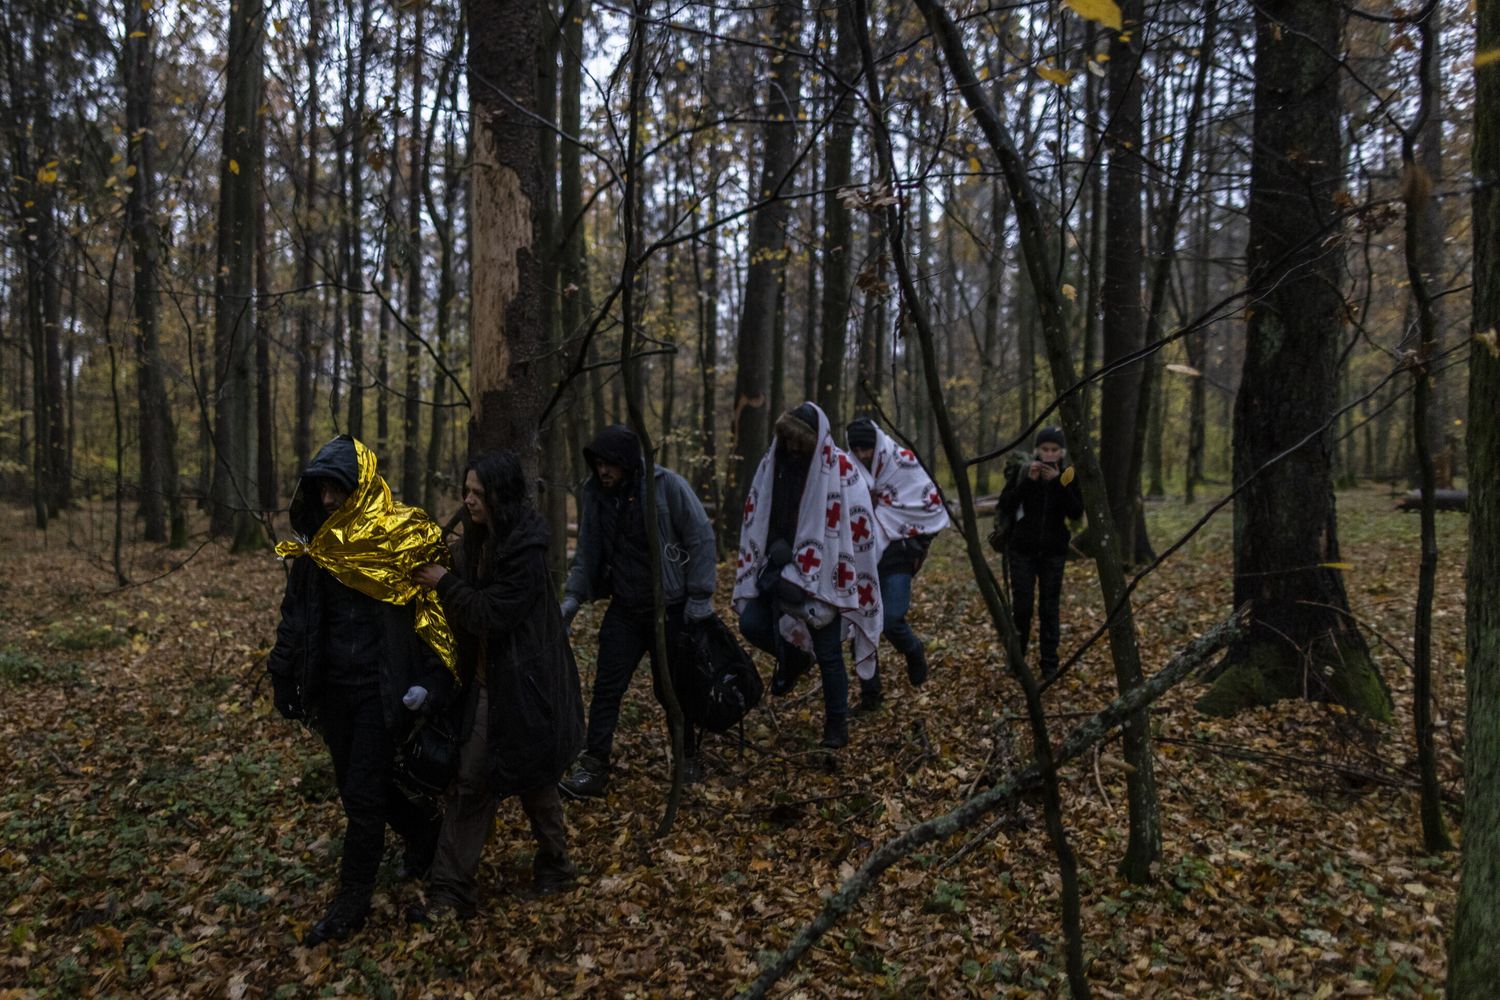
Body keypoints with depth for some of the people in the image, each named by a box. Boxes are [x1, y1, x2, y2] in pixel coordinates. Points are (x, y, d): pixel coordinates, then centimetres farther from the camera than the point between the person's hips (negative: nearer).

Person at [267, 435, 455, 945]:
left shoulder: (402, 537, -14)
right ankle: (423, 829, 42)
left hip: (381, 689, -6)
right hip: (332, 687, 6)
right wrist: (285, 676, 12)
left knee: (362, 794, 0)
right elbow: (295, 616, 12)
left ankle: (352, 903, 17)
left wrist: (431, 680, -17)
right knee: (354, 783, 16)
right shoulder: (316, 542, 4)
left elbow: (435, 610, -12)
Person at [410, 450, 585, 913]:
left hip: (524, 687, -8)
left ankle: (555, 867, 30)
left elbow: (488, 615, -22)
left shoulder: (526, 553, -21)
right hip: (486, 683, 8)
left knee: (533, 781, 8)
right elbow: (466, 608, 13)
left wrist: (444, 582, -16)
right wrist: (438, 574, -1)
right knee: (469, 783, 10)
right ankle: (452, 892, 22)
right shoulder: (479, 540, 5)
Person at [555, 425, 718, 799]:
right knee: (606, 687, 1)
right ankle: (593, 768, 10)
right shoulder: (593, 492, 0)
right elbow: (587, 552, 10)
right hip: (624, 609, 4)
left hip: (670, 607, -4)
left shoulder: (667, 486, -15)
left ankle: (688, 760, 29)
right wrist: (572, 598, 2)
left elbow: (701, 540, -12)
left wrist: (700, 598, -13)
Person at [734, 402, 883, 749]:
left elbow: (858, 524, -10)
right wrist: (773, 552, 5)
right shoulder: (773, 463, 1)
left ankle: (837, 723, 19)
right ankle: (792, 657, 22)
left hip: (823, 576, -4)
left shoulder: (840, 470, -13)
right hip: (778, 568, 4)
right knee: (751, 623, -8)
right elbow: (756, 515, 10)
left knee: (828, 653, 1)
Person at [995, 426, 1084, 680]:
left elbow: (1076, 513, -9)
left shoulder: (1069, 475, 0)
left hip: (1053, 550, 1)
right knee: (1022, 605, 0)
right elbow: (1005, 504, -8)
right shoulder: (1022, 470, -3)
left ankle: (1049, 664, 12)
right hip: (1022, 548, -1)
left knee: (1049, 607, 4)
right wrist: (1029, 481, -18)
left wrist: (1058, 482, -18)